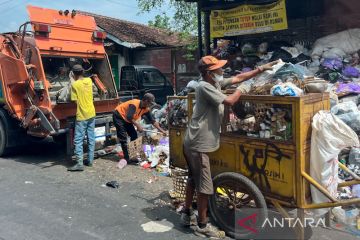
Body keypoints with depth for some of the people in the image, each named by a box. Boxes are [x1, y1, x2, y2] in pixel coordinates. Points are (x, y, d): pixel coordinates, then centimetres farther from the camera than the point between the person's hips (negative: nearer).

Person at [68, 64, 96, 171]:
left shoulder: (74, 85, -13)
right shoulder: (89, 80, 3)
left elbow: (75, 101, -13)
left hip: (81, 116, -6)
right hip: (91, 114, 6)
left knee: (78, 140, -2)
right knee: (91, 138, 12)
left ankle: (79, 164, -5)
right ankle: (90, 160, 20)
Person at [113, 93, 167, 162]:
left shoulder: (146, 109, -7)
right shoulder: (134, 104, -31)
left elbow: (153, 121, -2)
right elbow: (129, 117, -37)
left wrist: (162, 130, -4)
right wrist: (138, 126, -33)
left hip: (127, 120, 9)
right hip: (118, 116, -9)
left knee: (134, 136, 5)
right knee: (123, 138, -14)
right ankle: (127, 158, -10)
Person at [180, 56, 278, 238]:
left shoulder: (216, 83, 9)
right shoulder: (204, 86, -18)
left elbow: (238, 77, 15)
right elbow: (230, 101, -22)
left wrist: (261, 69, 11)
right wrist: (241, 90, -3)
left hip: (193, 142, 10)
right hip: (198, 144, -10)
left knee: (194, 179, 22)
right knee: (204, 186, -1)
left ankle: (187, 214, 37)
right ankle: (202, 226, 14)